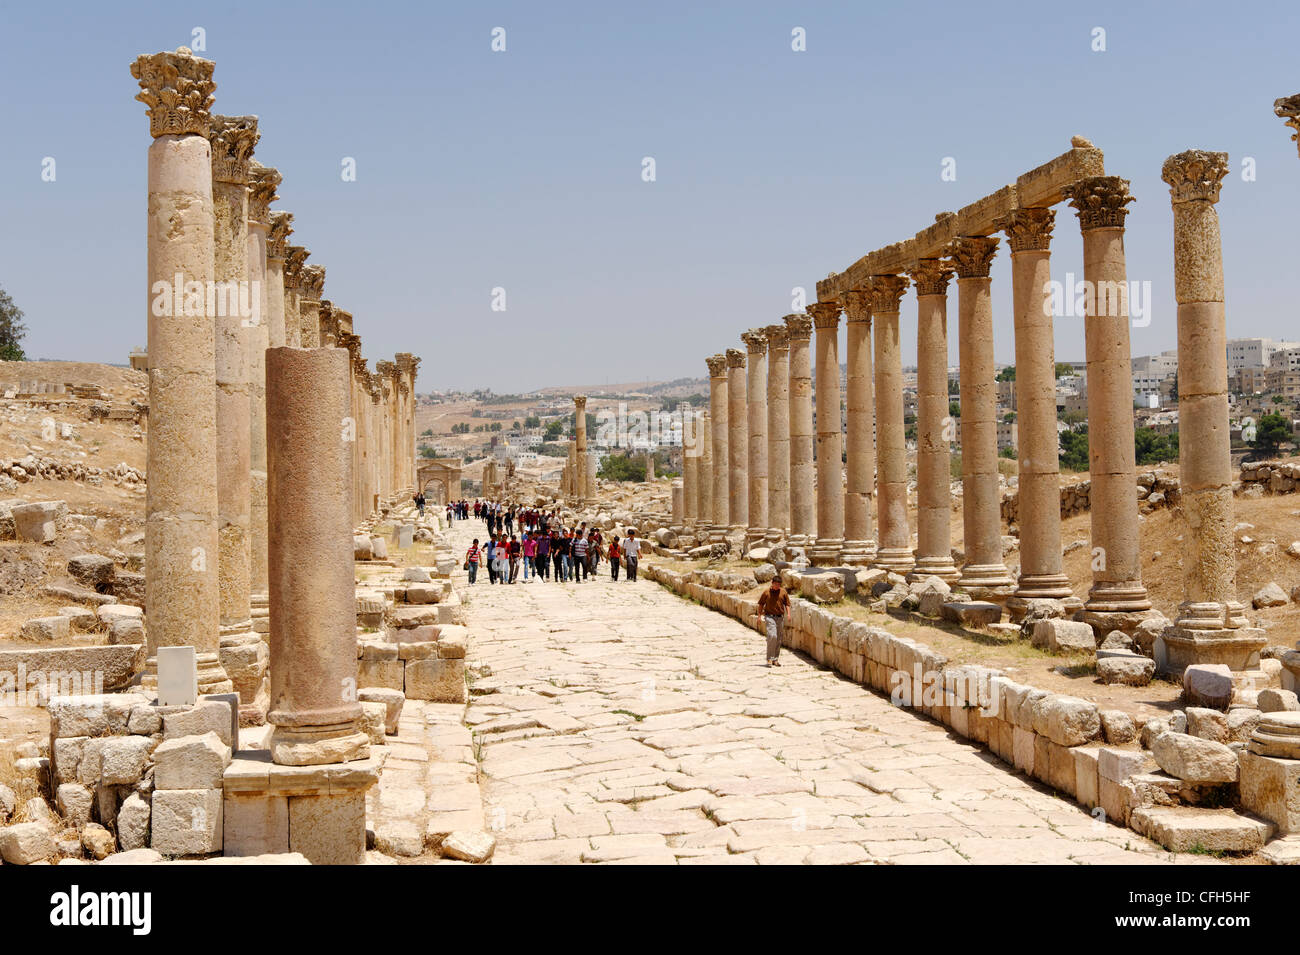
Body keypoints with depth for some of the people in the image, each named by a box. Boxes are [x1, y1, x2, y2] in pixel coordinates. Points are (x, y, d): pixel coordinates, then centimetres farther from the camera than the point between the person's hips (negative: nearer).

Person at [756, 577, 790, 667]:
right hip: (769, 616, -3)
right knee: (772, 636, -18)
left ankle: (775, 659, 16)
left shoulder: (783, 592, 7)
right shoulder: (767, 592, 1)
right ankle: (770, 658, -12)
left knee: (779, 639, 6)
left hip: (780, 618, 3)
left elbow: (787, 604, 11)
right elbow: (761, 604, 8)